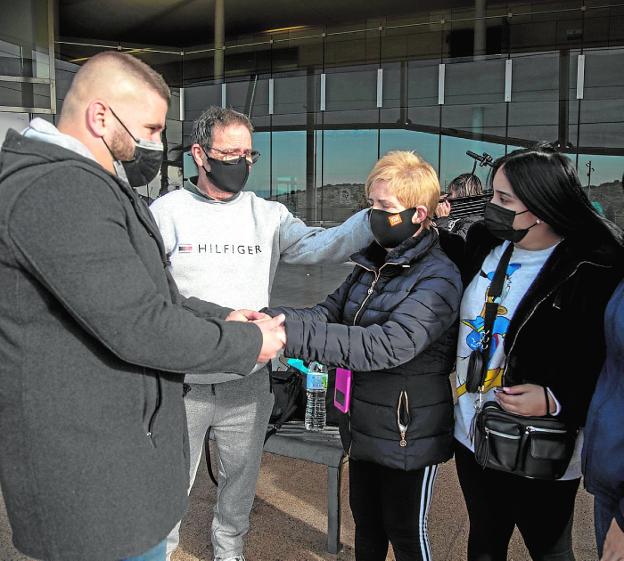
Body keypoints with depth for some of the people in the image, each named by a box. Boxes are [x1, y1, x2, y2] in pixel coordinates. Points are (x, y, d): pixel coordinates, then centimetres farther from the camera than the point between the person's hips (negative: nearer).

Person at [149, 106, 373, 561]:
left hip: (249, 383, 3)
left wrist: (375, 219, -28)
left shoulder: (267, 215, 3)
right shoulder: (167, 211, -3)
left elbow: (319, 247, -12)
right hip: (182, 381, -3)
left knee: (241, 479, 21)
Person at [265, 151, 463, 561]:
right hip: (363, 427, 7)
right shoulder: (370, 265, 3)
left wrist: (290, 335, -39)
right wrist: (272, 318, -24)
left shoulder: (438, 278, -21)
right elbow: (328, 314, -3)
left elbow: (386, 346, -34)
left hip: (408, 435, -7)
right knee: (366, 526, 25)